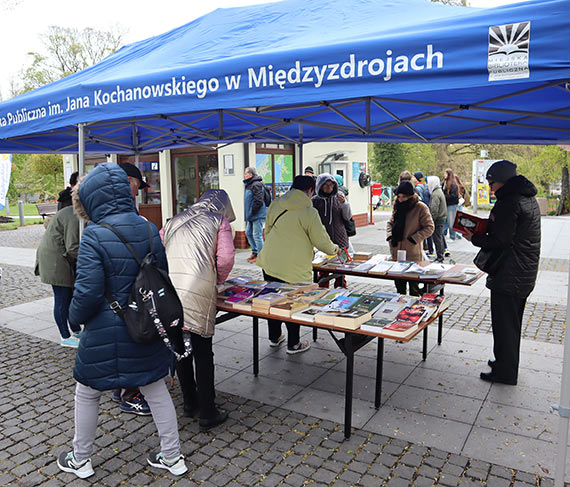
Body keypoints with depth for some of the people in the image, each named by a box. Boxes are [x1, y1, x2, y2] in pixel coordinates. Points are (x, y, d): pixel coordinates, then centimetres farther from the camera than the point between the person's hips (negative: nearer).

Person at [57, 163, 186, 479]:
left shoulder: (95, 236, -19)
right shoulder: (149, 229, -1)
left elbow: (87, 291, -21)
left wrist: (75, 317, -1)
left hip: (105, 334, -5)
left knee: (87, 394, 19)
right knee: (156, 390, 17)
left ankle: (80, 461, 39)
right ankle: (172, 457, 30)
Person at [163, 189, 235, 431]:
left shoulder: (173, 222, 22)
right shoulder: (220, 221, 9)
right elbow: (226, 259, -3)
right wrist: (217, 281, 14)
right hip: (198, 292, -4)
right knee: (202, 353, 5)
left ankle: (189, 403, 32)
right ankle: (207, 414, 12)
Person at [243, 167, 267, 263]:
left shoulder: (256, 185, -16)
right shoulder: (249, 185, 16)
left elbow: (259, 201, -23)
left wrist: (252, 211, -17)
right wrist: (248, 214, 18)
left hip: (258, 215, -11)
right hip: (252, 216, 11)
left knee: (257, 235, -6)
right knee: (248, 233, 16)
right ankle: (255, 252, 28)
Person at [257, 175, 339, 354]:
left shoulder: (275, 205, 4)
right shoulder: (309, 212, -12)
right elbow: (322, 241, -6)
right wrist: (334, 249, 15)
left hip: (269, 263, 6)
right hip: (293, 269, -5)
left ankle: (274, 337, 37)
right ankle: (293, 344, 24)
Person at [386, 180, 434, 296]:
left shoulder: (421, 208, -10)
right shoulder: (397, 206, 9)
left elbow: (429, 227, -8)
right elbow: (390, 222, 19)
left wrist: (414, 239, -16)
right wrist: (390, 236, 1)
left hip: (413, 253, -6)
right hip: (396, 253, 6)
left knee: (414, 286, 6)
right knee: (399, 283, 17)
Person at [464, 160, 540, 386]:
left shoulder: (509, 203, -20)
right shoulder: (528, 199, 12)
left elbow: (500, 241, -22)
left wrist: (474, 238, -8)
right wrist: (486, 227, 7)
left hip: (509, 277, -10)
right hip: (525, 275, 10)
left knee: (504, 324, 1)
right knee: (513, 323, 21)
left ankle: (505, 372, 13)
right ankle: (508, 364, 35)